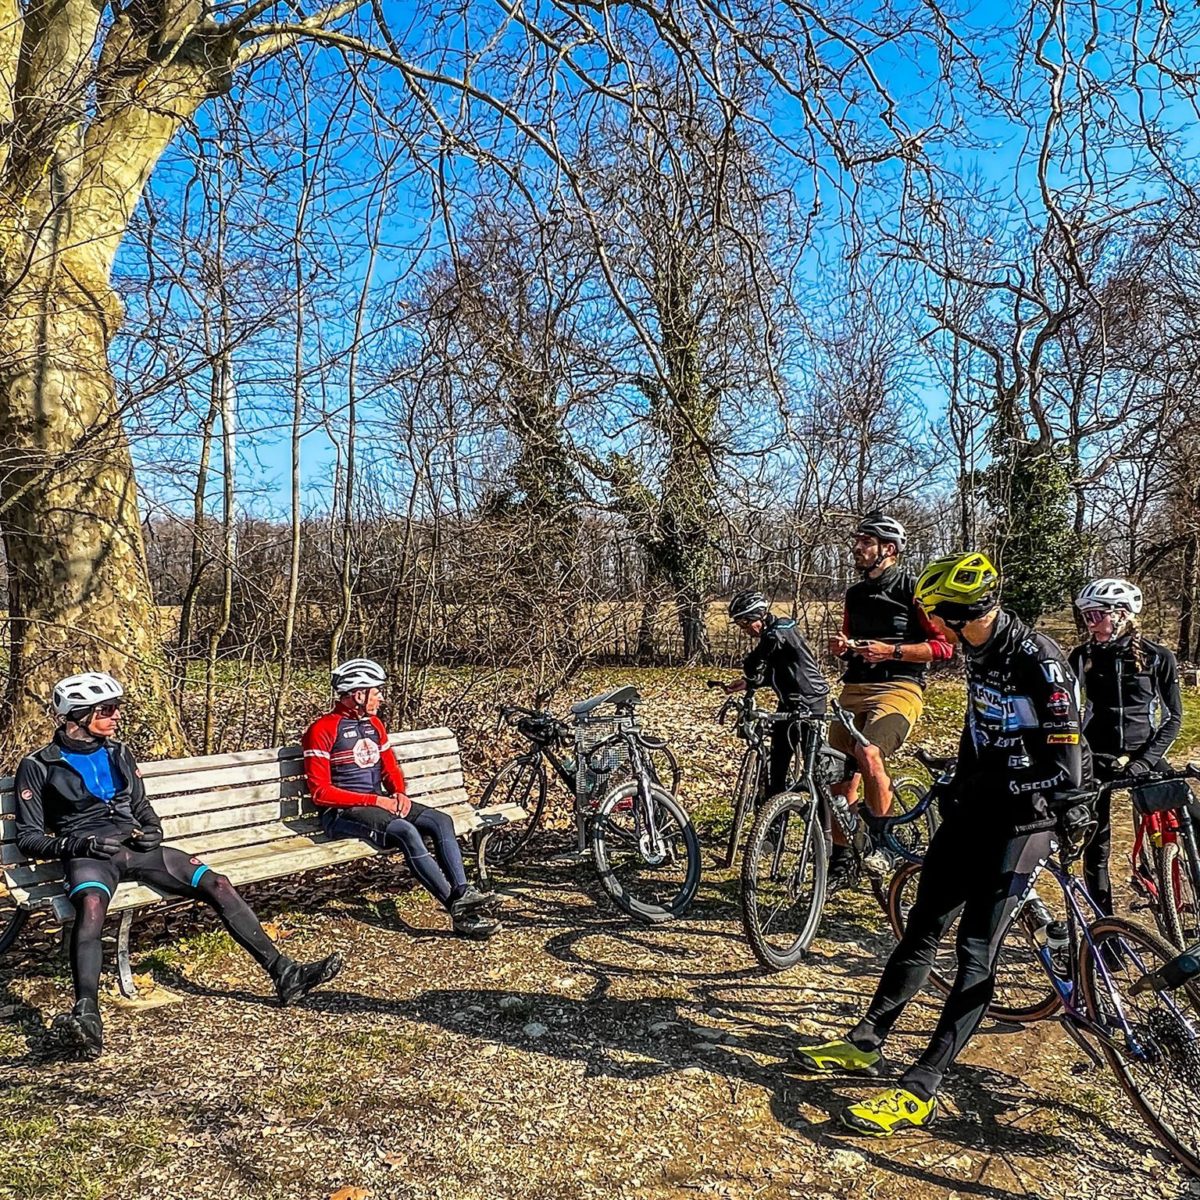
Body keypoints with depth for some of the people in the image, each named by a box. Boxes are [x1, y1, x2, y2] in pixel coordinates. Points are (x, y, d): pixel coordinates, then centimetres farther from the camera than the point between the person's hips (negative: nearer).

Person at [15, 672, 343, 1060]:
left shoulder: (119, 754, 20)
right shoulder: (38, 767, 5)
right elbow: (29, 838, 2)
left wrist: (152, 832, 4)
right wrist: (80, 843, -15)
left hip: (134, 847, 4)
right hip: (86, 854, -4)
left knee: (217, 884, -16)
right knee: (91, 904, -41)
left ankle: (284, 974, -16)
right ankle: (87, 1017, -52)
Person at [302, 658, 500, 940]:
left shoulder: (374, 724, 14)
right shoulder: (322, 730, -9)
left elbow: (391, 768, 21)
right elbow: (320, 792, -13)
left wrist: (399, 793, -3)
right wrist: (374, 800, -17)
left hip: (380, 802, 8)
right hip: (343, 812, -8)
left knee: (442, 821, -14)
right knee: (406, 831, -32)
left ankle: (462, 894, -24)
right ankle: (459, 911, -32)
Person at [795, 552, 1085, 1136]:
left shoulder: (1041, 663, -22)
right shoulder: (980, 651, 4)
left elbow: (1064, 774, -21)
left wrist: (989, 793, -14)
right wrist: (959, 789, 14)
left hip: (1020, 821, -8)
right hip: (971, 812, 8)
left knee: (976, 950, -5)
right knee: (922, 929, 12)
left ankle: (920, 1090, 0)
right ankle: (866, 1043, 23)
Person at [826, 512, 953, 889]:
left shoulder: (912, 588, -4)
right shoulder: (855, 594, 17)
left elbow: (943, 645, -8)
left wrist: (890, 651, -17)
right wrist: (842, 647, 6)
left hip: (898, 689, -7)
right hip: (854, 689, 7)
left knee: (868, 754, -31)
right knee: (840, 774, 4)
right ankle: (841, 861, 18)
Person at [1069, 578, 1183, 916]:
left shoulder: (1158, 657, -3)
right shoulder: (1082, 657, 0)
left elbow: (1172, 717, 0)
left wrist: (1146, 760, -11)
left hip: (1143, 757, -1)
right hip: (1097, 759, 1)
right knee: (1096, 844, 3)